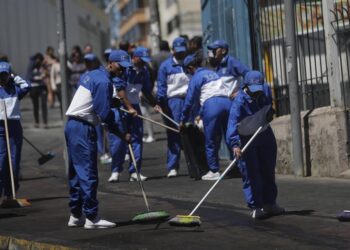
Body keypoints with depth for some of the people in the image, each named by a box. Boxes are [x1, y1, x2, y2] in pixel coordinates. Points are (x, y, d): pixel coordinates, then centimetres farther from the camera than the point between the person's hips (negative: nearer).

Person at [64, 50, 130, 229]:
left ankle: (76, 215, 20)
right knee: (88, 174, -6)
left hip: (72, 126, 10)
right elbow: (105, 114, -18)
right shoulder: (103, 81, -14)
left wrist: (113, 101, 8)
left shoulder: (91, 74, 16)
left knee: (77, 173, 14)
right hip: (83, 129, -10)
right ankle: (91, 218, -4)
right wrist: (121, 135, -10)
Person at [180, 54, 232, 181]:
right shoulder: (212, 73, 26)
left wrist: (183, 120, 16)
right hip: (226, 102, 6)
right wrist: (201, 113, 36)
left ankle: (214, 171, 6)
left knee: (211, 142, 3)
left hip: (211, 105, -6)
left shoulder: (196, 78, 5)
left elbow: (190, 100, 5)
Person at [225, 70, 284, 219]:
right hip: (245, 138, -6)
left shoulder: (265, 91, -12)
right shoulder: (239, 101, -29)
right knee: (250, 174, -9)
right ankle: (256, 207, -2)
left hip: (264, 134, 6)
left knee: (268, 171, 14)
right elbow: (233, 123, -40)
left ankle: (269, 203, 27)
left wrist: (268, 113, -4)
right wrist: (234, 144, -52)